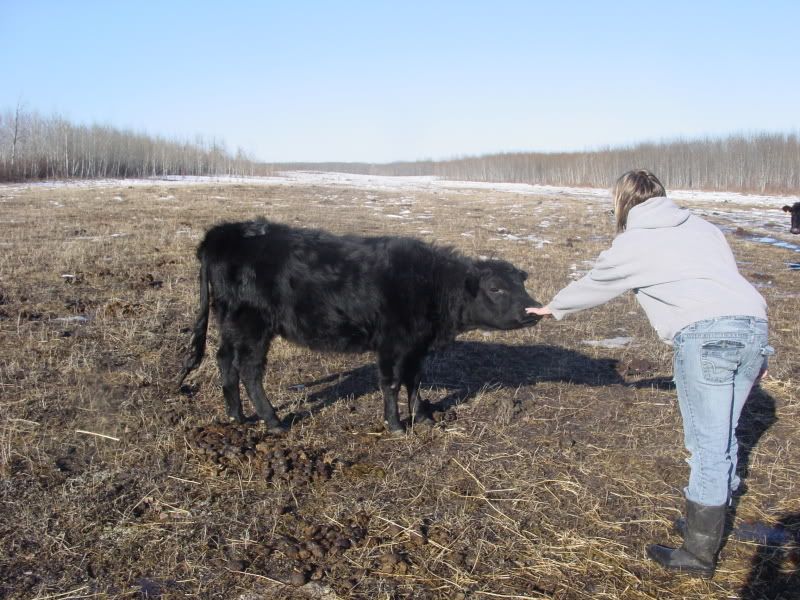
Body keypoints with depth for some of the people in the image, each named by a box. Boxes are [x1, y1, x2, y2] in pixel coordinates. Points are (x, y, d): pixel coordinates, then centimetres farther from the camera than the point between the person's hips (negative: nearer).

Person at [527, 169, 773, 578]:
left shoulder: (632, 243, 11)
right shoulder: (701, 227, 26)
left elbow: (593, 286, 24)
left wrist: (553, 308, 42)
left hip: (705, 334, -7)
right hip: (754, 323, 7)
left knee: (707, 443, -1)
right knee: (722, 432, 20)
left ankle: (699, 554, 8)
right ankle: (716, 509, 35)